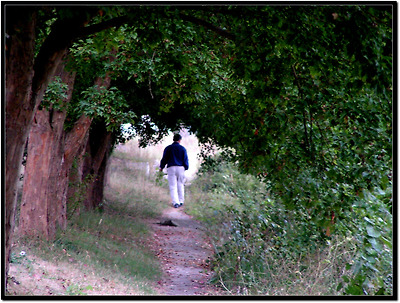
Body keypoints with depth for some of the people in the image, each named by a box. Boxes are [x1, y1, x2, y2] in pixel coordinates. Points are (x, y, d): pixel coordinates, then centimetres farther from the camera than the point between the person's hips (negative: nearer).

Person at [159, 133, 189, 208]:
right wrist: (186, 168, 21)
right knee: (180, 185, 12)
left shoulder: (168, 148, 1)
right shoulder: (182, 148, 2)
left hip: (171, 168, -1)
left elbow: (164, 159, 3)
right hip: (180, 168, 1)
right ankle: (181, 201, 15)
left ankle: (175, 202, -11)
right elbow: (185, 160, 4)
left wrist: (161, 167, 19)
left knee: (173, 186, -1)